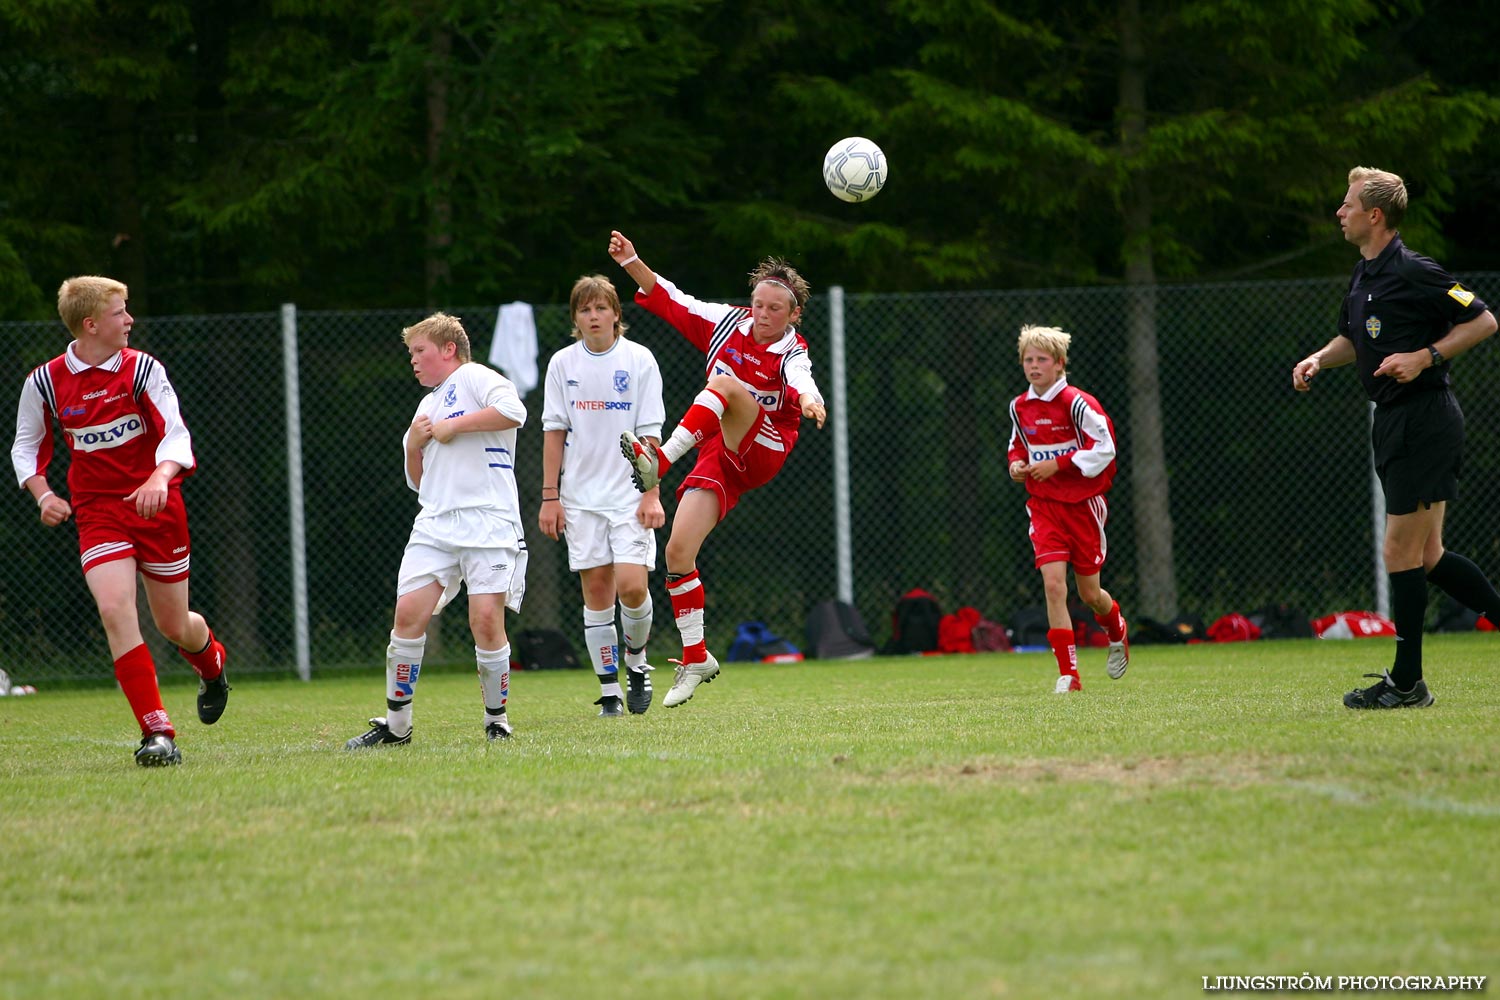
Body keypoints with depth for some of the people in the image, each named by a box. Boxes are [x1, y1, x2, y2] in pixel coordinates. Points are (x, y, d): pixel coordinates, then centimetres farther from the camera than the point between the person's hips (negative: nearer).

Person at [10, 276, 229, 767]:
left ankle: (212, 665, 48)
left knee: (173, 625, 9)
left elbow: (176, 434, -14)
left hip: (155, 505, 0)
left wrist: (159, 479, -34)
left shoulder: (141, 369, -6)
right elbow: (25, 447, 11)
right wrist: (44, 495, -7)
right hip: (97, 513, 0)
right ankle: (157, 732, -21)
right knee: (114, 609, -22)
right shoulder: (45, 382, -4)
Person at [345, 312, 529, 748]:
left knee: (486, 619, -13)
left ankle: (496, 719, 4)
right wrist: (414, 444, 9)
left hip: (488, 520, -7)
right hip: (435, 523, 7)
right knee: (408, 613, -5)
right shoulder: (428, 405, 25)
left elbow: (513, 411, -20)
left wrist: (453, 426, -12)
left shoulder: (473, 378, 1)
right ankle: (395, 725, 1)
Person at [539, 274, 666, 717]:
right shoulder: (563, 364, 5)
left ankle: (636, 660, 14)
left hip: (630, 494, -2)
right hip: (581, 495, 2)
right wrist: (550, 495, 3)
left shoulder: (638, 360, -1)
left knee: (631, 584, -14)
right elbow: (554, 431, 7)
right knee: (596, 589, 0)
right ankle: (609, 692, 6)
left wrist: (652, 494, -7)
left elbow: (649, 432, -2)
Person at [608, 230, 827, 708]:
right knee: (678, 551, -8)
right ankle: (695, 658, 4)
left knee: (724, 384, -30)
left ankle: (660, 460, -41)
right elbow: (669, 300, 9)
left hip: (763, 451, -5)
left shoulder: (791, 357, -10)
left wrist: (808, 398, -58)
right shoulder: (728, 322, 4)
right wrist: (632, 262, -5)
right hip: (717, 458, 5)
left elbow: (801, 382, -34)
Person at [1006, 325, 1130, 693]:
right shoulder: (1019, 407, 4)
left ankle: (1118, 633, 42)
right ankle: (1068, 674, -12)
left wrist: (1058, 464, -20)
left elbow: (1104, 448, -15)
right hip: (1044, 507, 3)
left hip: (1083, 504, -3)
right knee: (1053, 584, -14)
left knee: (1089, 594, 6)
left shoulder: (1076, 403, -13)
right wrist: (1017, 464, -1)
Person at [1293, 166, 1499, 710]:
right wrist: (1319, 359, 10)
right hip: (1394, 421, 9)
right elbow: (1353, 337, 29)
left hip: (1425, 418, -9)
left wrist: (1426, 357, -19)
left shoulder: (1414, 272, -14)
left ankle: (1406, 682, 1)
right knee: (1426, 557, 9)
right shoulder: (1363, 276, 13)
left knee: (1401, 552, -5)